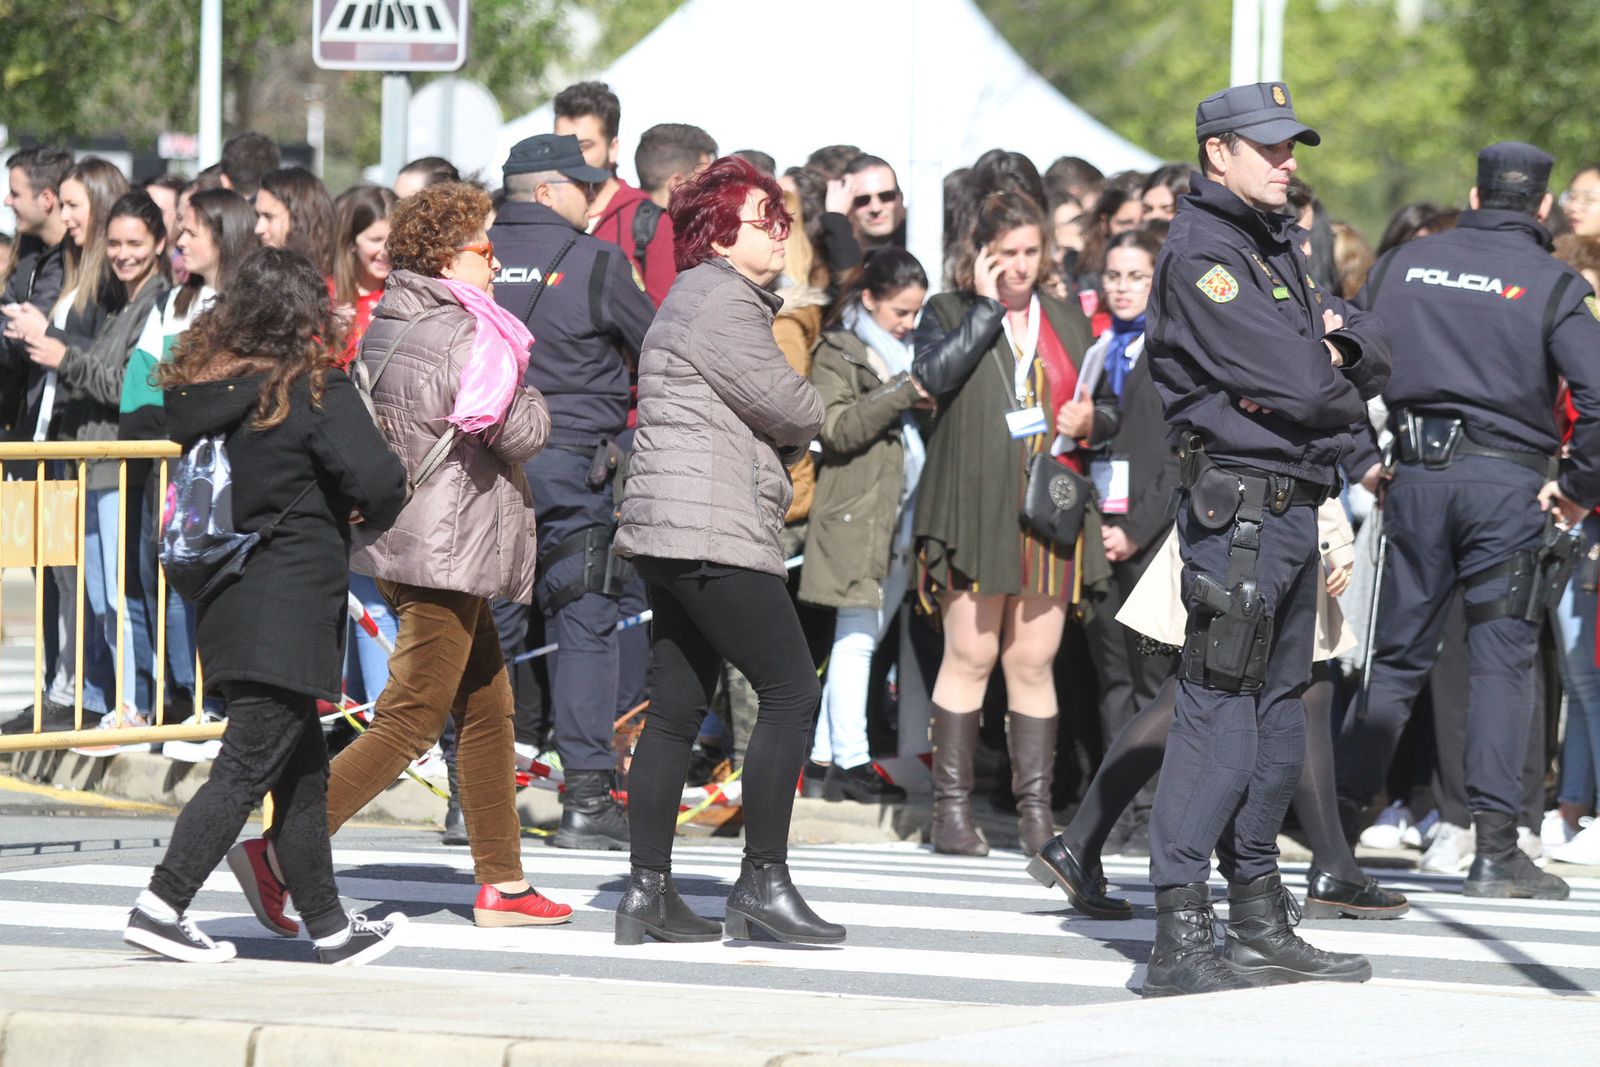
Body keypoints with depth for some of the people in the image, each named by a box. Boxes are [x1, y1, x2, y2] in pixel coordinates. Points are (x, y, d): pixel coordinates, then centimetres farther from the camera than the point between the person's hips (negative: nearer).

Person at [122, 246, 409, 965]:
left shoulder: (201, 387, 7)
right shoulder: (315, 390, -13)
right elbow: (375, 478, -20)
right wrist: (376, 515, 3)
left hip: (228, 603, 8)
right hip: (288, 613, -8)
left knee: (302, 771, 15)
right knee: (247, 767, -5)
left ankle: (328, 925, 20)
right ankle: (161, 907, -10)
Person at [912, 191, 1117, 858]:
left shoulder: (1068, 323, 18)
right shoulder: (949, 314, 6)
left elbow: (1110, 410, 23)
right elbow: (933, 375, -15)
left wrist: (1092, 419, 0)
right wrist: (987, 305, -11)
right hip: (974, 514, -3)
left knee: (1034, 662, 2)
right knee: (970, 657, -6)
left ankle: (1036, 810, 5)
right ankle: (952, 808, -1)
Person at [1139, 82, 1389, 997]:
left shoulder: (1277, 248, 20)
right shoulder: (1200, 253, -11)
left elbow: (1376, 344, 17)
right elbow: (1294, 388, -18)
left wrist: (1345, 345, -5)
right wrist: (1345, 392, 3)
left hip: (1293, 505, 10)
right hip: (1236, 502, -10)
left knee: (1278, 719, 13)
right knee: (1220, 717, -13)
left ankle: (1261, 927, 21)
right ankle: (1181, 940, -15)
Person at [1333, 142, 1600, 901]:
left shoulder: (1402, 265, 9)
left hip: (1417, 473, 3)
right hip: (1509, 480, -3)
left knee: (1394, 655, 11)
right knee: (1501, 659, -1)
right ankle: (1496, 848, -6)